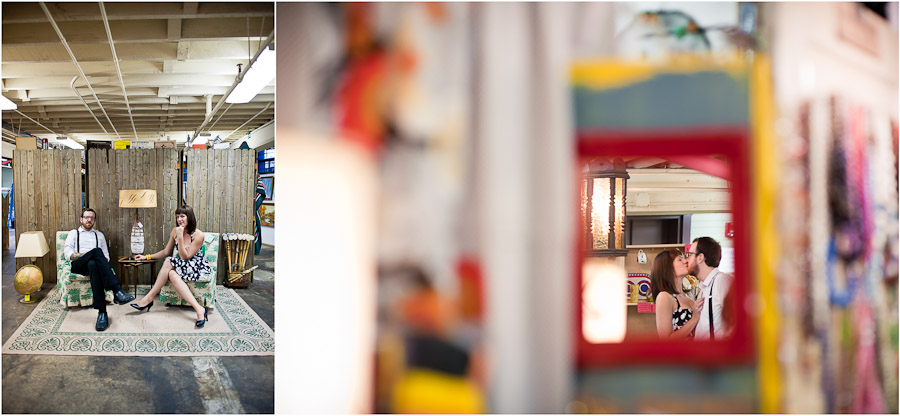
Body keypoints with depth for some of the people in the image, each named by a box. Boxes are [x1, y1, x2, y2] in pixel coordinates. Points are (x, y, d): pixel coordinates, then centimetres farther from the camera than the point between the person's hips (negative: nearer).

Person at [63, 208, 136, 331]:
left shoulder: (99, 235, 32)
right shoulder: (74, 233, 27)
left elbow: (106, 255, 21)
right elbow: (67, 252, 9)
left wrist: (104, 259, -4)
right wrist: (81, 255, -9)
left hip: (93, 263, 2)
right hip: (78, 265, -2)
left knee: (93, 265, -41)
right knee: (96, 251, -37)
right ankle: (117, 291, -52)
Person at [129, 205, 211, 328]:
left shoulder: (198, 235, -14)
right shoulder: (175, 231, 5)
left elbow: (184, 257, -16)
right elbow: (166, 251, 16)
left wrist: (180, 237, -23)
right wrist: (147, 256, 12)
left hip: (196, 267, -5)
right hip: (180, 266, 5)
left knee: (169, 262, -32)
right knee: (172, 274, -33)